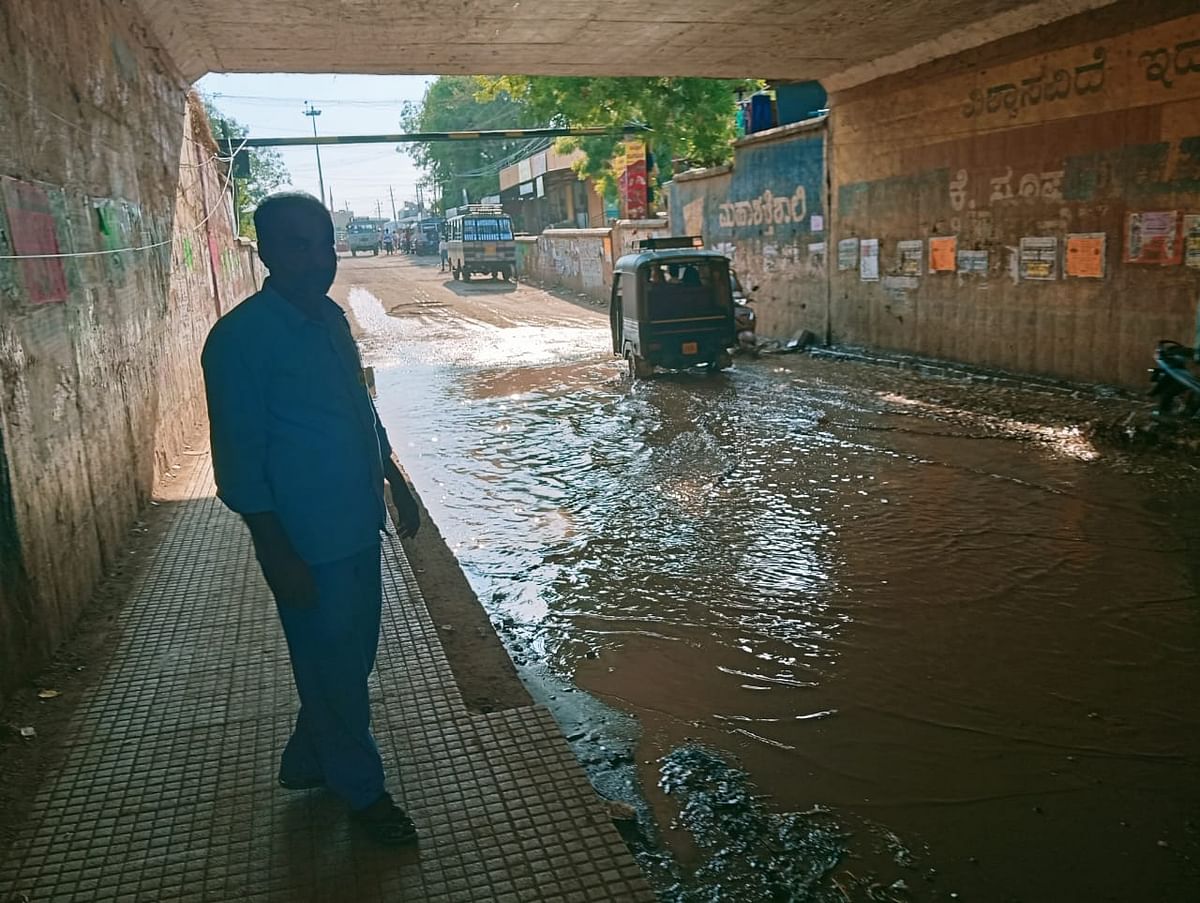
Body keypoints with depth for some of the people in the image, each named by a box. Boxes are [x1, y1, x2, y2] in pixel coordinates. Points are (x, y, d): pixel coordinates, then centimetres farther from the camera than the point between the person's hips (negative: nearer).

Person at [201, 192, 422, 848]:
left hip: (359, 528, 8)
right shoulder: (239, 340, -19)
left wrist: (397, 486, 19)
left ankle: (308, 762, 42)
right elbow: (240, 461, -18)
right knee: (333, 670, 9)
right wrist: (278, 554, -18)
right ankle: (362, 791, 30)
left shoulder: (331, 318, 5)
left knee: (351, 657, 20)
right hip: (308, 544, -8)